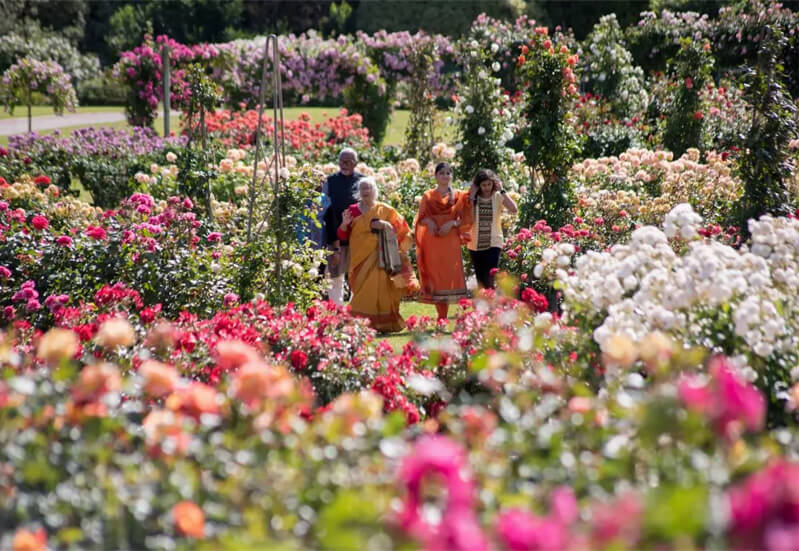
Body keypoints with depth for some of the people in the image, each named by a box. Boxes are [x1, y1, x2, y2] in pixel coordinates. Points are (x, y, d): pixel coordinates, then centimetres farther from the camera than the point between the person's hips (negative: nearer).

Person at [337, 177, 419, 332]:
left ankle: (383, 324, -4)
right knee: (363, 290, -5)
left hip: (379, 257, -1)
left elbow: (400, 227, 4)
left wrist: (386, 225, -13)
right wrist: (344, 223, -13)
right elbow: (343, 236, 7)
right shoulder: (353, 210, 8)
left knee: (379, 288, -10)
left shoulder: (384, 210, 7)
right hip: (360, 257, 1)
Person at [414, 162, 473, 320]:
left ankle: (443, 317, -8)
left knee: (449, 276, -9)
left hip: (450, 241, -1)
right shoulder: (427, 196, 13)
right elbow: (421, 218, 9)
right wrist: (429, 221, -13)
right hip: (432, 241, 1)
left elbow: (465, 219, 5)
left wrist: (452, 223, -13)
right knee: (435, 276, -4)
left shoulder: (459, 196, 11)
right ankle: (441, 316, 0)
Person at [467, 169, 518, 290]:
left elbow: (514, 209, -18)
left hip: (493, 243, -2)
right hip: (476, 244, 3)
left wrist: (502, 190, -16)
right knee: (481, 281, 11)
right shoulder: (473, 198, 1)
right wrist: (472, 195, -12)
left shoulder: (498, 197, -2)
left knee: (490, 279, -16)